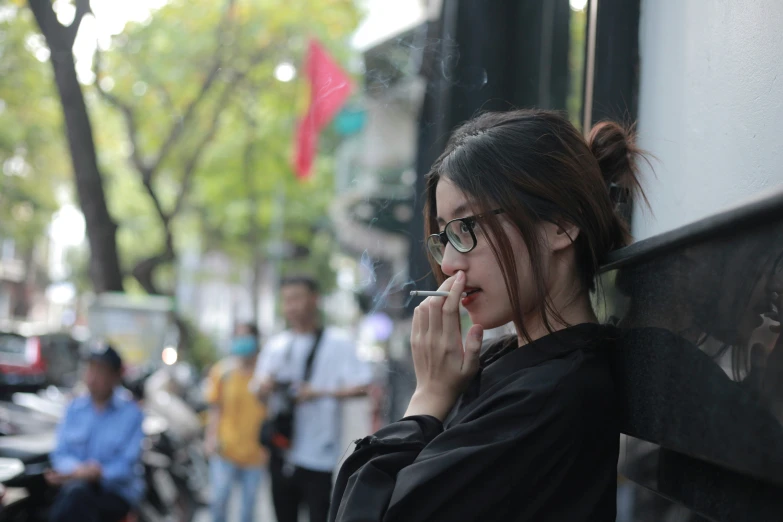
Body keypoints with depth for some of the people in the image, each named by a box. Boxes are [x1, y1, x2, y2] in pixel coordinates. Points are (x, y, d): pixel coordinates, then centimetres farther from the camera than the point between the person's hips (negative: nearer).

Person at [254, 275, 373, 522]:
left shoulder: (338, 343, -5)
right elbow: (260, 390, 14)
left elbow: (362, 386, -11)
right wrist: (264, 387, -9)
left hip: (318, 455, -5)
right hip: (282, 449, 5)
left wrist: (320, 392, -18)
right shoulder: (276, 345, 8)